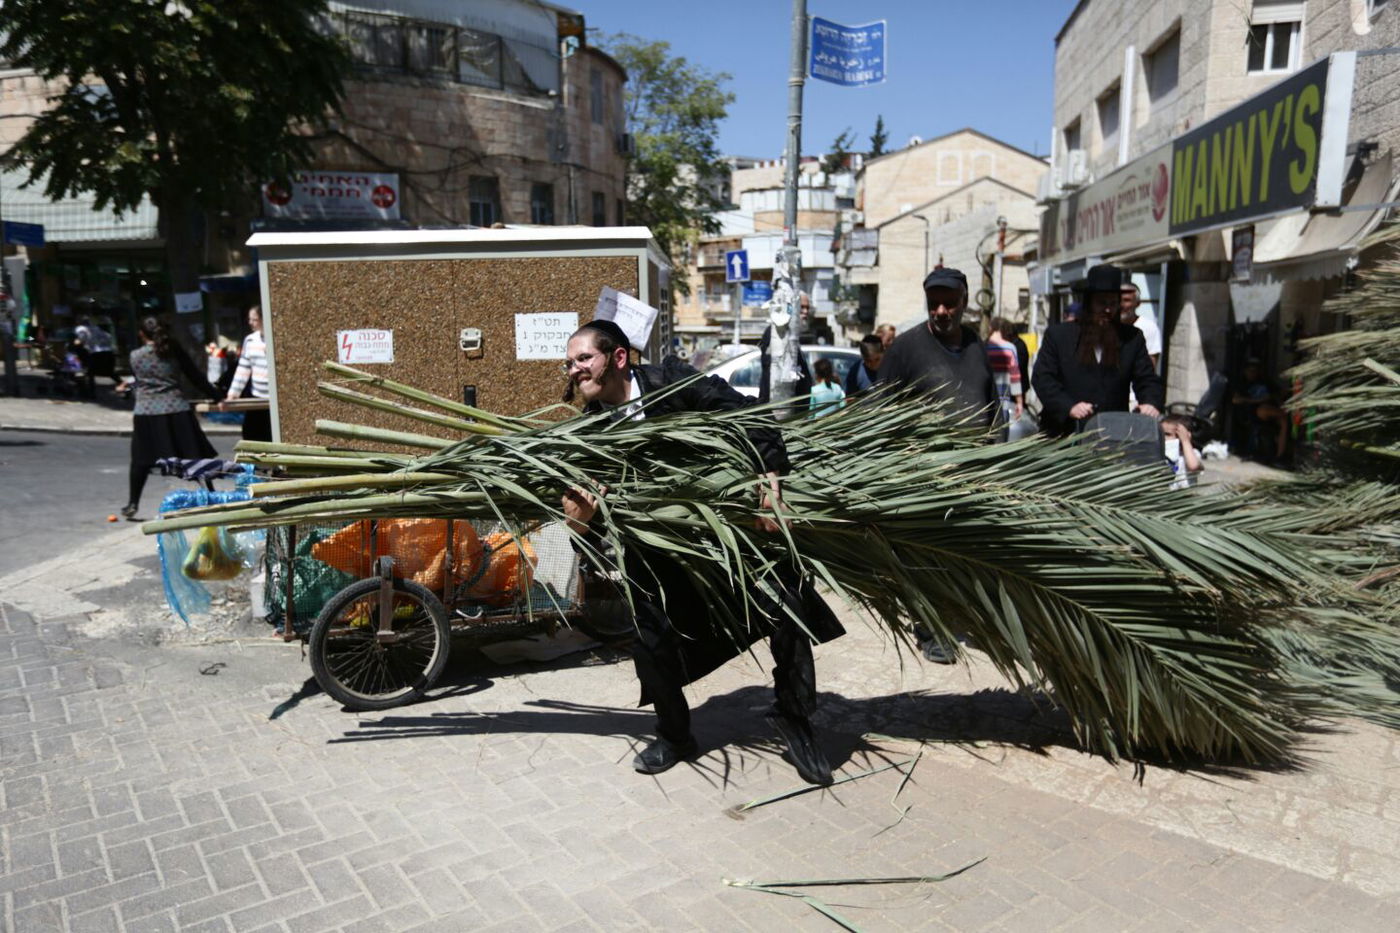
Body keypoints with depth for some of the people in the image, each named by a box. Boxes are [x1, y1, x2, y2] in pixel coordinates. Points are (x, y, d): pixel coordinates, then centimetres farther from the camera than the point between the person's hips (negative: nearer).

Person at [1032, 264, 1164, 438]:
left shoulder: (1132, 338, 10)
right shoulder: (1058, 334, 3)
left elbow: (1147, 380, 8)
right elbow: (1042, 378, -4)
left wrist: (1151, 403, -15)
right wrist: (1069, 407, -20)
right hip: (1063, 435, -2)